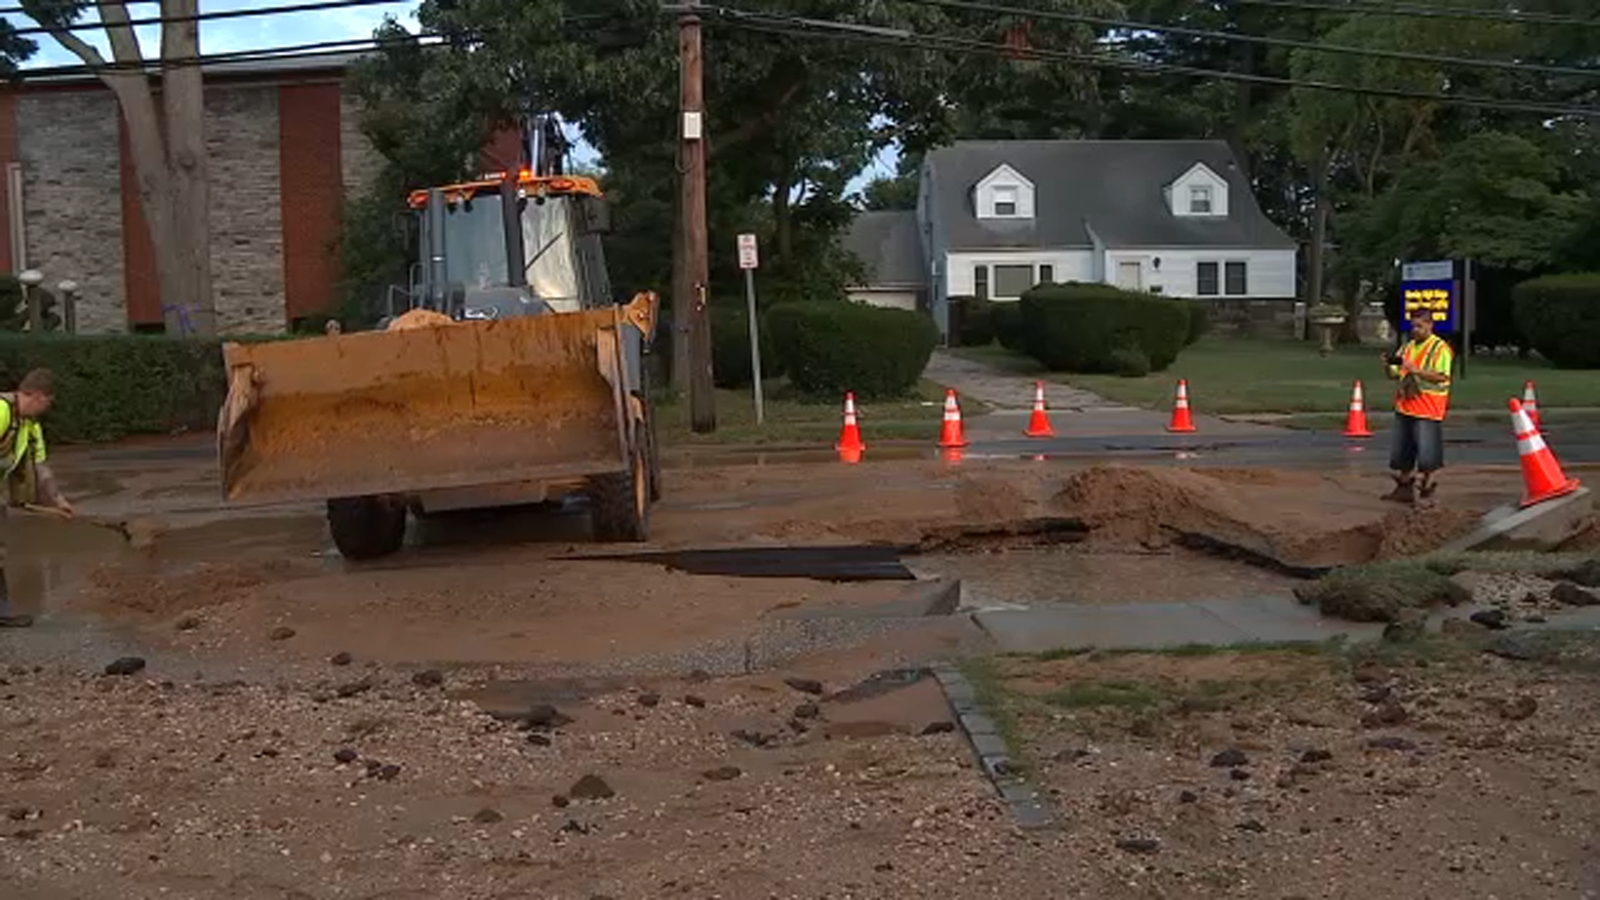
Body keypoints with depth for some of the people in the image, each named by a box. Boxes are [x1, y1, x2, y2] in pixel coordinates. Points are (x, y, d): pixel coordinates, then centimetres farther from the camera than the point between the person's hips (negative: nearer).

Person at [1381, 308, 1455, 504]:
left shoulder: (1440, 348, -5)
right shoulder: (1407, 347, 15)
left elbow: (1441, 376, -16)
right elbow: (1394, 375, 18)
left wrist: (1416, 370, -24)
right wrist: (1389, 365, -4)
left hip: (1427, 410, -7)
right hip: (1404, 406, 7)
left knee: (1427, 452, -5)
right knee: (1401, 451, 9)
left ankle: (1426, 485, 9)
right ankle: (1404, 487, 17)